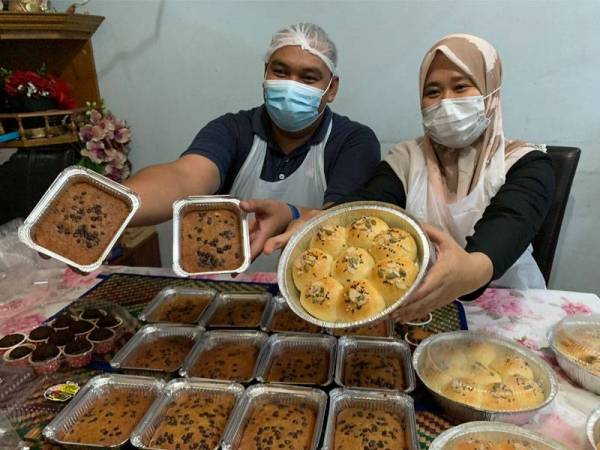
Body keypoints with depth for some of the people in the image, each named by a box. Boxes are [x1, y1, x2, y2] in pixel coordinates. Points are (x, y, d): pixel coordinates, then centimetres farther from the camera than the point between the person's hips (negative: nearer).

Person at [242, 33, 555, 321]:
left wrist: (473, 269, -47)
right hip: (415, 310, 1)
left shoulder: (527, 164, -4)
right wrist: (305, 220, -38)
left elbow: (510, 225, -25)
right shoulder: (406, 158, 3)